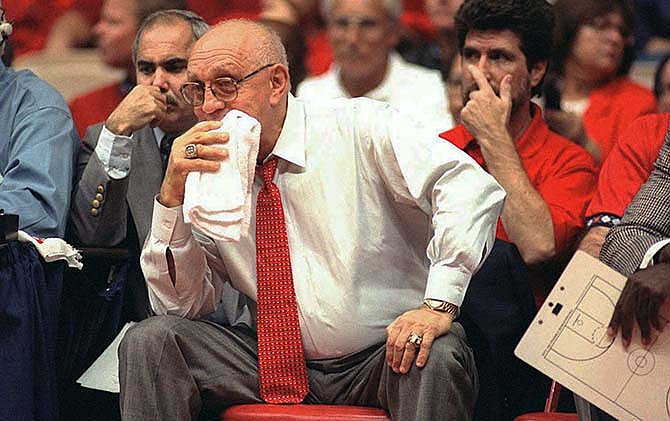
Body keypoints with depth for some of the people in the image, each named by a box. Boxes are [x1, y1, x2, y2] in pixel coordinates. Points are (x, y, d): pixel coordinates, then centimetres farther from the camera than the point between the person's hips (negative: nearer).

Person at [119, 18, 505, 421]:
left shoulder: (360, 128, -8)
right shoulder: (206, 169, 5)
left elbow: (470, 188, -20)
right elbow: (182, 304, 3)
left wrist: (439, 305, -30)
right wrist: (173, 195, -10)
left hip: (392, 354, -4)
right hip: (274, 368, 4)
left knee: (437, 357, -37)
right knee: (149, 339, -14)